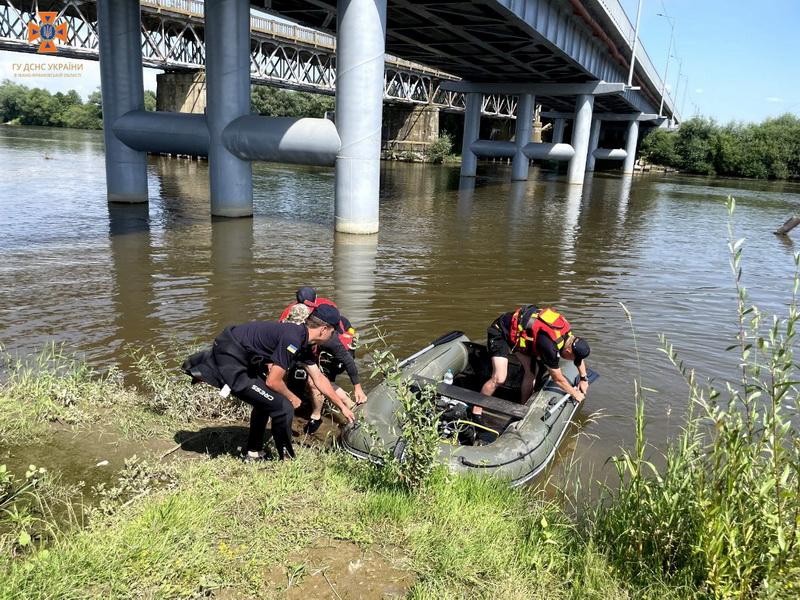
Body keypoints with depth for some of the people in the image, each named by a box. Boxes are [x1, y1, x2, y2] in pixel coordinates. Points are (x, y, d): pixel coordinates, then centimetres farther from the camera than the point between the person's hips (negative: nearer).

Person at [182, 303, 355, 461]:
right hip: (230, 361, -10)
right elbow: (273, 381, -19)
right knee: (283, 408, -7)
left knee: (265, 402, 26)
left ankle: (254, 454, 38)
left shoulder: (302, 340, 9)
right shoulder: (293, 339, -21)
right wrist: (292, 398, 0)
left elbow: (319, 378, 19)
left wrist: (342, 406, 24)